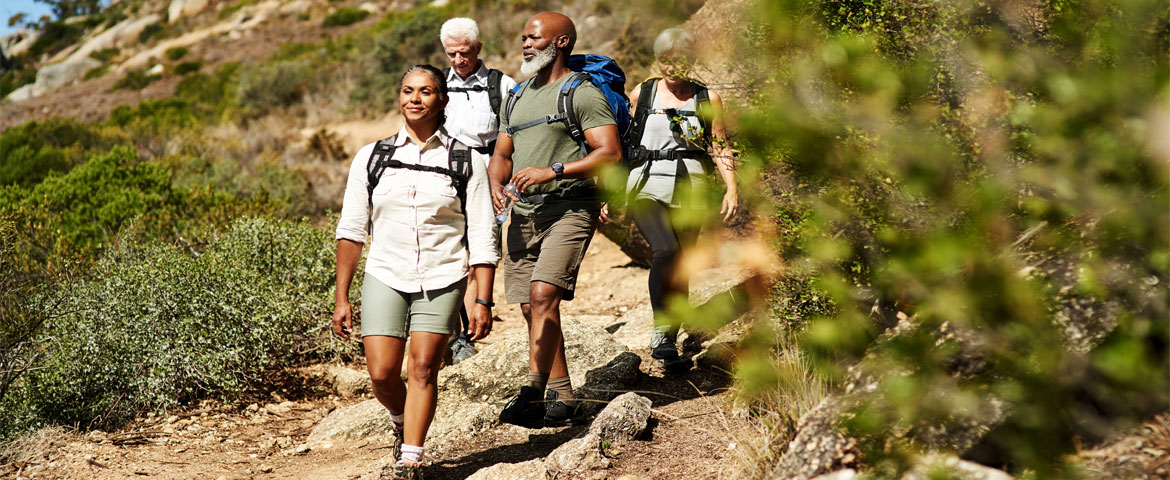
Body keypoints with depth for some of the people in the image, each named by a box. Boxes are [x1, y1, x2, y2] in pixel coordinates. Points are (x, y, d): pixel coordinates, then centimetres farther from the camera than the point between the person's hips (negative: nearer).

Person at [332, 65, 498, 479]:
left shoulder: (467, 162, 2)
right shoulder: (371, 158, 6)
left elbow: (482, 239, 2)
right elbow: (351, 231, 8)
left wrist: (483, 301, -5)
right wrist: (341, 298, 4)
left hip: (442, 279, -1)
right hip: (385, 276, 1)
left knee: (423, 368, -9)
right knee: (382, 373, -5)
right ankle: (402, 424, 26)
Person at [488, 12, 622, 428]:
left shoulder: (583, 93, -3)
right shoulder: (517, 97, 21)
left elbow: (611, 153, -12)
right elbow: (501, 154, 24)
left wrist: (553, 171, -20)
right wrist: (495, 185, 1)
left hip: (569, 208, -8)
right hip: (523, 212, 8)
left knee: (543, 295, -22)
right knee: (532, 308, 6)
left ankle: (533, 393, -21)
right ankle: (563, 400, 13)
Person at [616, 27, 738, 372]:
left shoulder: (708, 99, 10)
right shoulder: (641, 95, 10)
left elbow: (721, 149, 9)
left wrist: (732, 189, -5)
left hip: (688, 188, 2)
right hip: (646, 184, -2)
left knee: (681, 265, 3)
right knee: (666, 250, -25)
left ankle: (669, 342, 17)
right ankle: (662, 336, -24)